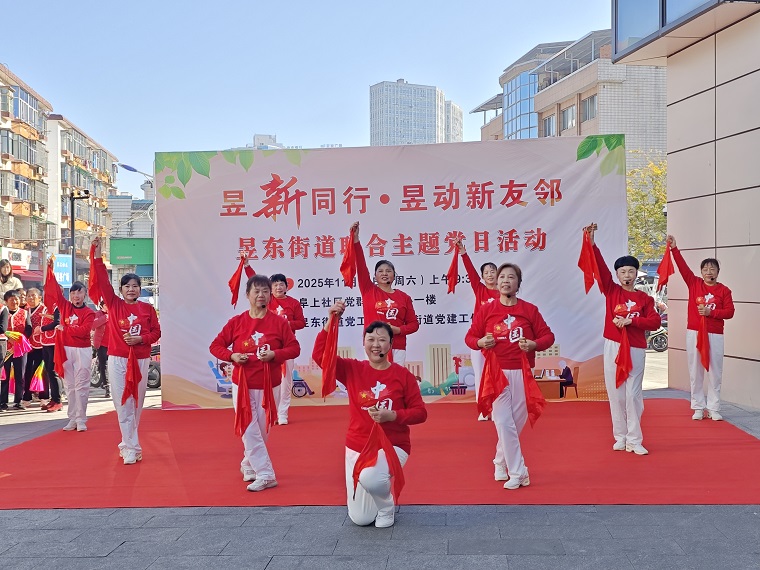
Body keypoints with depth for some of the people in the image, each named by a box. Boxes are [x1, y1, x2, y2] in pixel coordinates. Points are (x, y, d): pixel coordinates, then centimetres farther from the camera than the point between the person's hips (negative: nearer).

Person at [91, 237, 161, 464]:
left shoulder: (147, 308, 3)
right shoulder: (114, 304, 2)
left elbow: (156, 332, 4)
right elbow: (103, 282, -7)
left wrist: (140, 339, -14)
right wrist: (98, 257, -14)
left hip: (141, 360, 1)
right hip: (117, 360, -1)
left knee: (136, 404, 8)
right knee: (123, 405, -3)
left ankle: (126, 443, 24)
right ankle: (132, 448, 0)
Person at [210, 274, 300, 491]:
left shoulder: (279, 322, -5)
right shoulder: (236, 322, -3)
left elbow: (294, 348, -4)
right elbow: (215, 346, 2)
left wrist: (275, 354, -21)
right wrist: (232, 356, -16)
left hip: (269, 385, 0)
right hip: (242, 384, 0)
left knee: (262, 430, 11)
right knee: (250, 431, -5)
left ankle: (249, 465, 34)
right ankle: (266, 475, 1)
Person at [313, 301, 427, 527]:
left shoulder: (403, 375, -7)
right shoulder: (352, 369, -3)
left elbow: (420, 412, -4)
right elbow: (320, 355, -14)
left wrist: (392, 415, -20)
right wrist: (331, 321, -21)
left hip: (393, 446, -3)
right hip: (357, 447, 3)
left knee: (370, 478, -37)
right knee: (360, 519, 5)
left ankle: (387, 506, 1)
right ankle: (382, 485, 40)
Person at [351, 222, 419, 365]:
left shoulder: (404, 297, 9)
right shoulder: (368, 291, 6)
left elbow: (414, 324, 11)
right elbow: (361, 265, -3)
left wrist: (398, 330, -9)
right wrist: (355, 239, -12)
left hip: (397, 348, 1)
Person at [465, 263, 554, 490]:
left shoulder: (529, 309, 4)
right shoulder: (486, 310, 3)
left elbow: (548, 335, 4)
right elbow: (470, 337, 6)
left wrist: (534, 344, -16)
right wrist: (480, 342, -16)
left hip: (522, 373, 1)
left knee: (517, 421, 8)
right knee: (504, 422, -7)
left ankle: (501, 463, 31)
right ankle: (518, 473, 0)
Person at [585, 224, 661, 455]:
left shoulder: (644, 298, 6)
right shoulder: (611, 291, 5)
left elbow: (655, 322, -3)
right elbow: (600, 268, -6)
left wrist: (631, 321, -15)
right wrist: (592, 243, -17)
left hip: (636, 349, -1)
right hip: (613, 347, 1)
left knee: (633, 394, -2)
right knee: (615, 394, 4)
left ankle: (634, 440, 5)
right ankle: (620, 437, 15)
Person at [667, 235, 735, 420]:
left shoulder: (724, 290, 2)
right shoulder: (694, 283, 4)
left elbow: (729, 312, -2)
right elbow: (682, 266, -6)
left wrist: (711, 312, -15)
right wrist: (674, 248, -15)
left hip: (715, 335, -1)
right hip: (694, 333, 1)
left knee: (715, 372, 2)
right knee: (695, 371, 5)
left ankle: (714, 408, 11)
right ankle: (698, 407, 13)